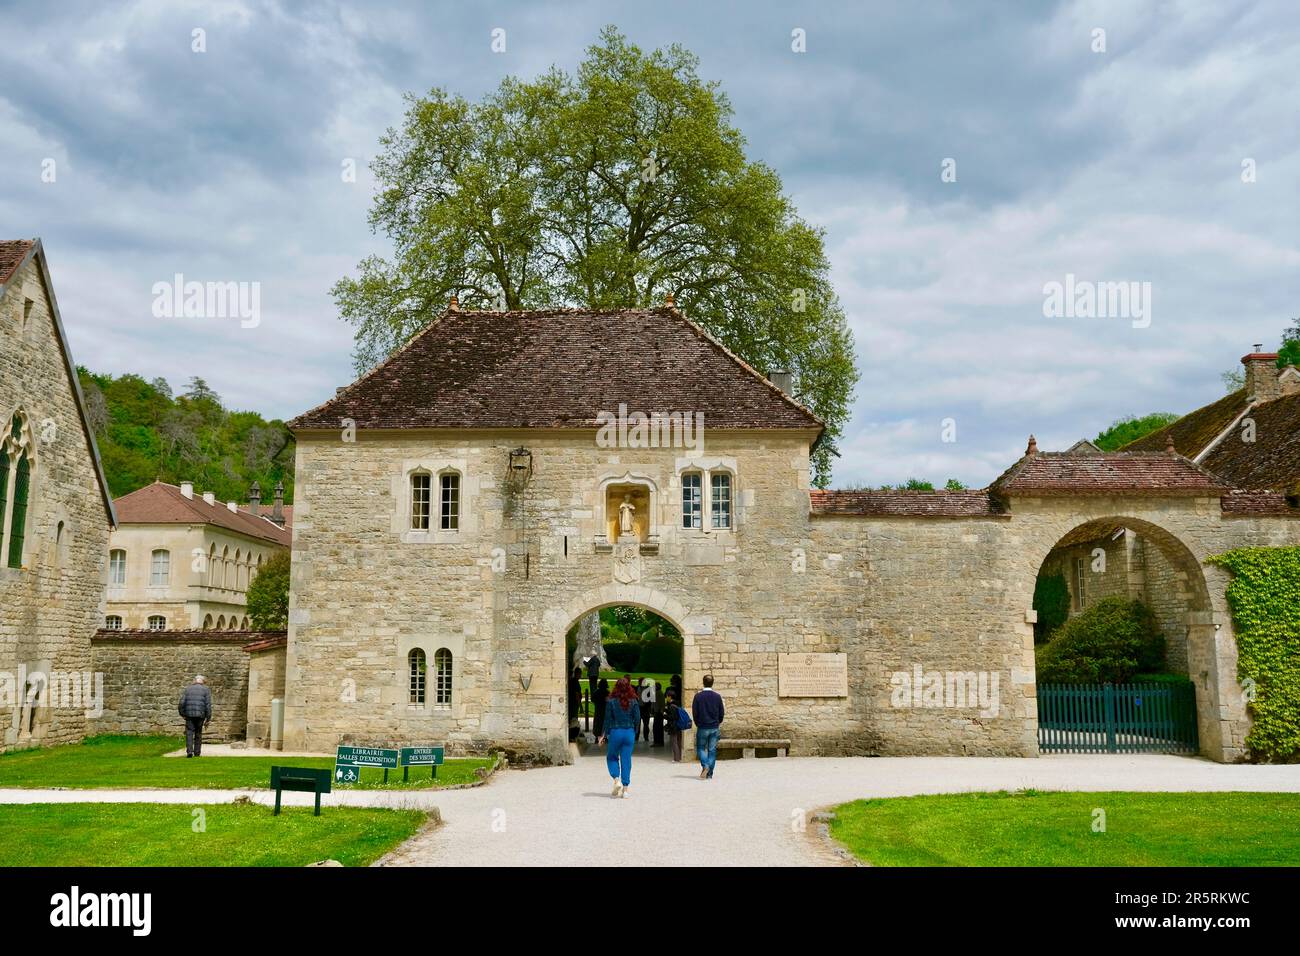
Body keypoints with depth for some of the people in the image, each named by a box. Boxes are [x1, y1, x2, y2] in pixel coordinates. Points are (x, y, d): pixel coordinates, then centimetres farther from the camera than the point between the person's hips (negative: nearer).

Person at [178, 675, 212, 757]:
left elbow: (182, 703, 2)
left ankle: (189, 751, -13)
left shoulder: (187, 689, 13)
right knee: (198, 734, 11)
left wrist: (182, 714, 14)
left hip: (189, 714, 0)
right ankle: (197, 752, 12)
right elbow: (208, 705, -2)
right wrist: (208, 719, 1)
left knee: (189, 733, 2)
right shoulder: (206, 690, 7)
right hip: (200, 715, 0)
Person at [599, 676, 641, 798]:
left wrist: (605, 735, 4)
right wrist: (634, 732, 13)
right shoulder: (633, 702, -1)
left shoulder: (611, 701, -7)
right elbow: (637, 718, 0)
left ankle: (617, 780, -5)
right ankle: (625, 789, 6)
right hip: (629, 733, 2)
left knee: (611, 757, 16)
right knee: (626, 760, 7)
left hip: (615, 732, -2)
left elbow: (608, 719, -4)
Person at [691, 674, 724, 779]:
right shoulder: (717, 696, -2)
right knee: (712, 750, 7)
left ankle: (705, 765, -13)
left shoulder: (698, 696, -7)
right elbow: (722, 712, 2)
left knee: (700, 748, 11)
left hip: (702, 727, -2)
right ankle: (709, 774, 6)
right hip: (715, 728, 2)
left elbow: (694, 712, -5)